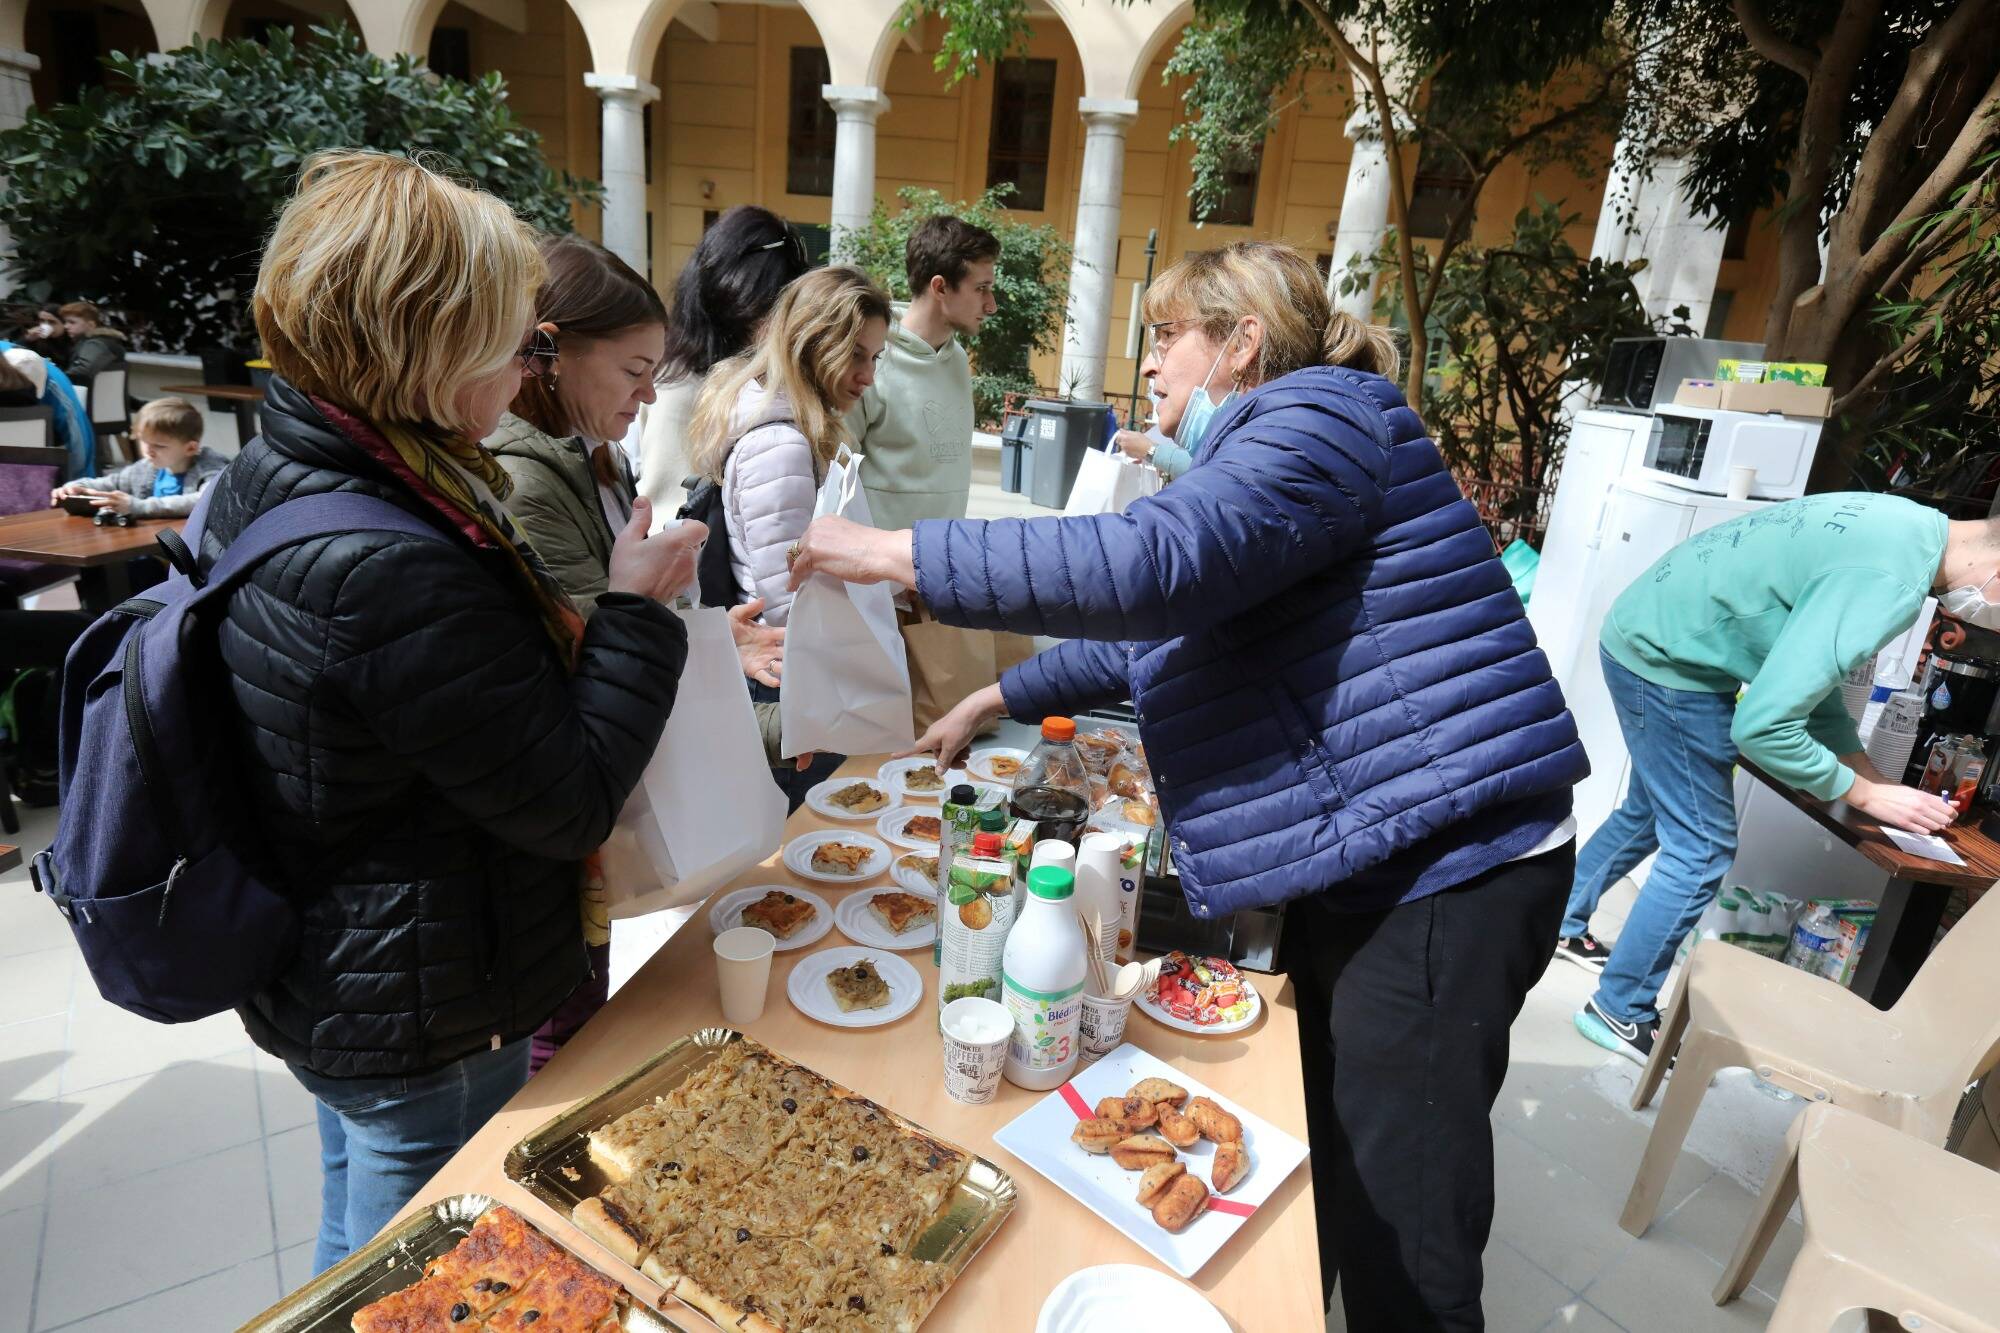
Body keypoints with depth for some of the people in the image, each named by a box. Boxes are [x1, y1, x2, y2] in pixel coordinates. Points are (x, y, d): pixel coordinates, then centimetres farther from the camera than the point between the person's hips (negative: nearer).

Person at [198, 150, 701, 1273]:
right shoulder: (400, 574, -34)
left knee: (358, 1248, 32)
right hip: (427, 1041, -8)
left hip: (321, 991, 9)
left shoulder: (265, 486, -3)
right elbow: (573, 803, -25)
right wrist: (635, 613, -17)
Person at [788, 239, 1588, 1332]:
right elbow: (1159, 631, 25)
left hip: (1448, 872, -10)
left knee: (1398, 1231, 3)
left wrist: (895, 554, -25)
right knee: (1319, 1160, 23)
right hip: (1369, 863, 10)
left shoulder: (1319, 421, -13)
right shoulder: (1270, 451, 20)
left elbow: (1152, 564, -30)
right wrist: (1000, 699, 21)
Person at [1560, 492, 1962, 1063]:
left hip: (1650, 637, 10)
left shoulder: (1906, 524, 3)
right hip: (1666, 661, -10)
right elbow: (1763, 726, -27)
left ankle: (1561, 925, 41)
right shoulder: (1887, 581, -27)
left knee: (1650, 813, 23)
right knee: (1703, 851, 0)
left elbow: (1808, 673, 14)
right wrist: (1866, 794, -12)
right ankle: (1620, 1012, 14)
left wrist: (1869, 771, 10)